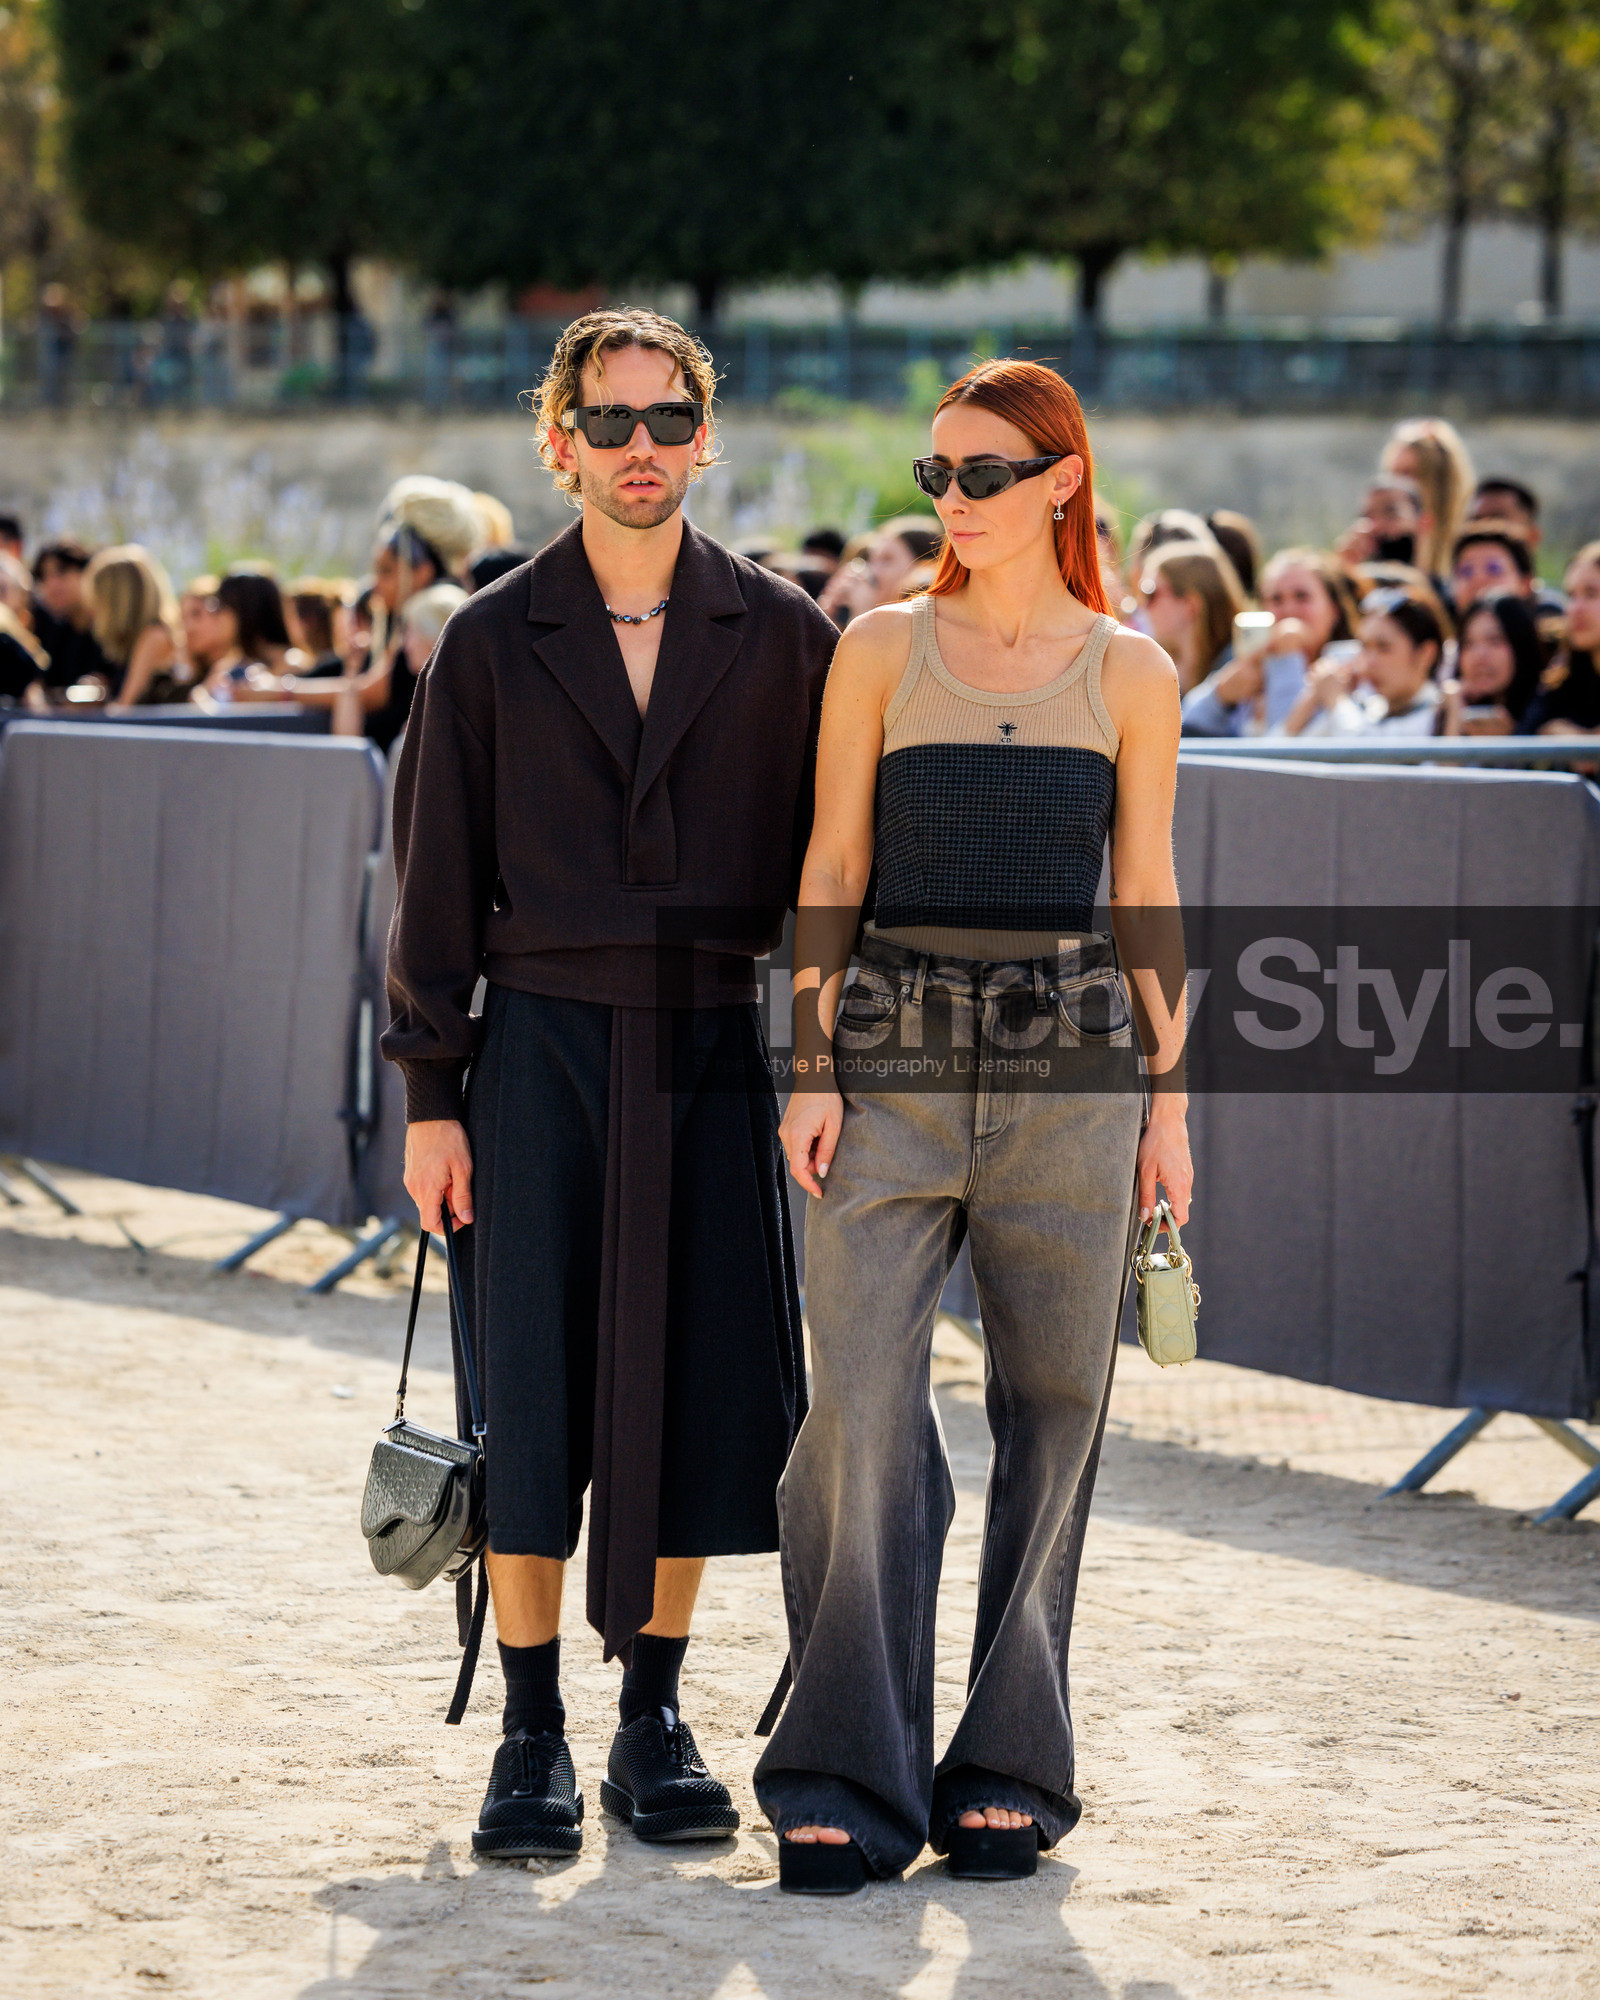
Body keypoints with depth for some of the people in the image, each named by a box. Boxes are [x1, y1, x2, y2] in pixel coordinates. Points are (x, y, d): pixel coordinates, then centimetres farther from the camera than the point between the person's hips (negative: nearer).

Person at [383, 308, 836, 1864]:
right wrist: (430, 1094, 0)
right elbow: (437, 874, 5)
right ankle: (530, 1736, 7)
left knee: (701, 1386, 1)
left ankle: (655, 1716, 15)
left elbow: (826, 859, 7)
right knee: (531, 1393, -2)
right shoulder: (493, 642, 4)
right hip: (542, 1043, -1)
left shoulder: (780, 637, 5)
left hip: (711, 1047, 1)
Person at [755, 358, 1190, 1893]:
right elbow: (832, 872, 4)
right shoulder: (882, 650, 5)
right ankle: (849, 1779, -4)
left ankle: (1006, 1770, 12)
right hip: (896, 1055, -1)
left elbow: (1148, 895, 8)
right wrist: (811, 1071, -5)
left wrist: (1169, 1101, 4)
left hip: (1067, 1070, 1)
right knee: (862, 1408, -9)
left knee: (1050, 1410, 2)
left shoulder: (1128, 672, 6)